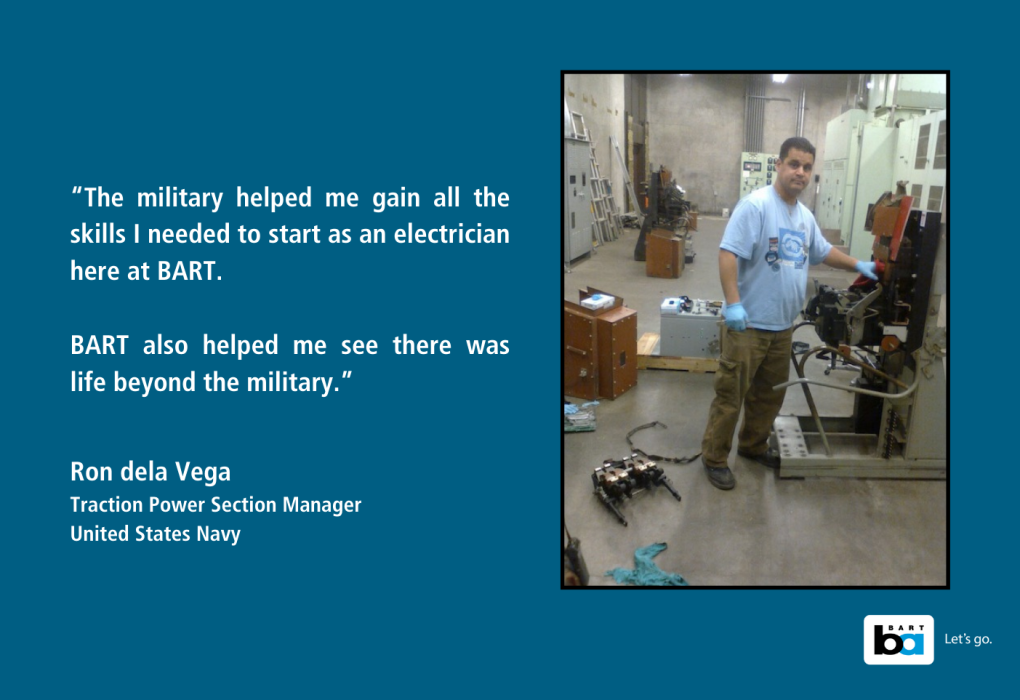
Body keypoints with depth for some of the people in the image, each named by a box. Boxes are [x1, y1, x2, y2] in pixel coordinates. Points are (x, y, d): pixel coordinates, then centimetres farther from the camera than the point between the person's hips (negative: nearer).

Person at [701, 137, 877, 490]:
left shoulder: (805, 216, 12)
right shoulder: (755, 205, -16)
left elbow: (822, 251, 30)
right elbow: (728, 254, -23)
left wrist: (858, 265, 24)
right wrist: (732, 304, -29)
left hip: (782, 326, 9)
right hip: (749, 324, -8)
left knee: (770, 395, 19)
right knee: (730, 395, 0)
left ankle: (753, 445, 36)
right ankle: (714, 458, 12)